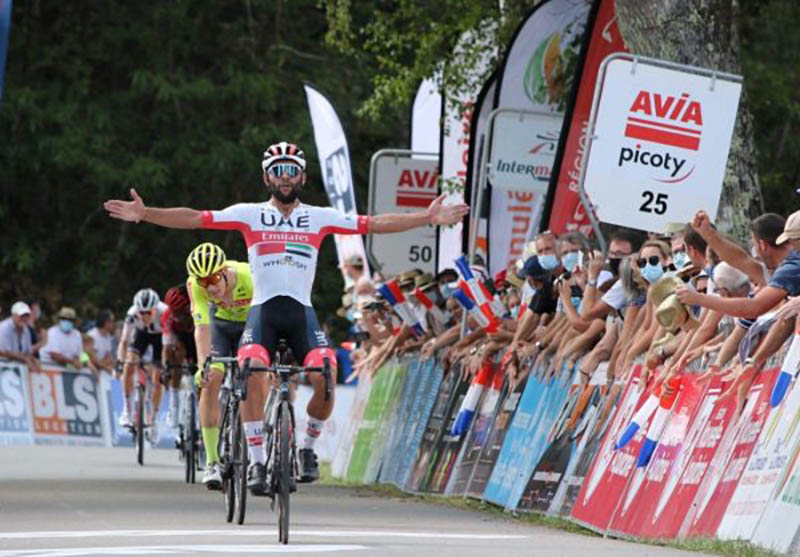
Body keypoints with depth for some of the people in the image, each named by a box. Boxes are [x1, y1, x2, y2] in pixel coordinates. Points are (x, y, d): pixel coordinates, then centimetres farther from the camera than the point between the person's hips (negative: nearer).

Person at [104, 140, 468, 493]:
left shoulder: (320, 217, 10)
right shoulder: (249, 214, 7)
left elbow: (374, 225, 8)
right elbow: (194, 219, 1)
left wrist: (428, 218, 1)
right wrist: (144, 214, -10)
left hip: (302, 312, 1)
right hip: (263, 309, -1)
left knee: (325, 378, -23)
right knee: (252, 374, -29)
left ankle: (308, 446, 4)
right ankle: (257, 459, -20)